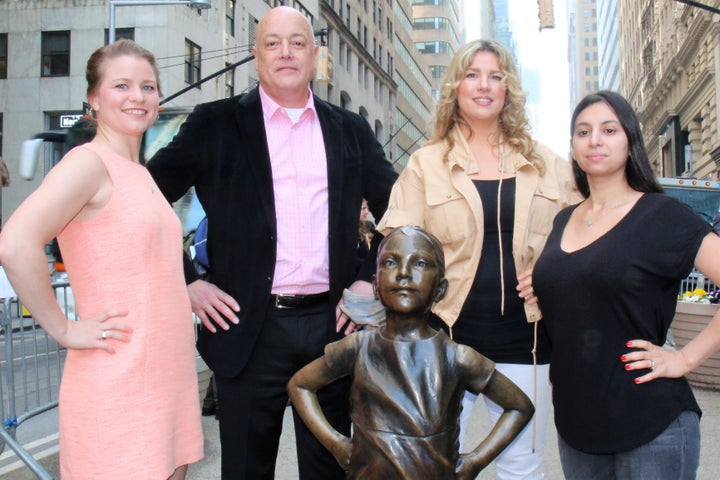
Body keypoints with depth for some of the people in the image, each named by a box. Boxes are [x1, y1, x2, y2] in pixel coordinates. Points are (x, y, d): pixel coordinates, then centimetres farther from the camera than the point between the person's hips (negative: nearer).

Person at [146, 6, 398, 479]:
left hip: (333, 322, 3)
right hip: (249, 328, -2)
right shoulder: (216, 124, 2)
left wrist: (373, 281, 5)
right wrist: (187, 282, -4)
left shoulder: (351, 129, 10)